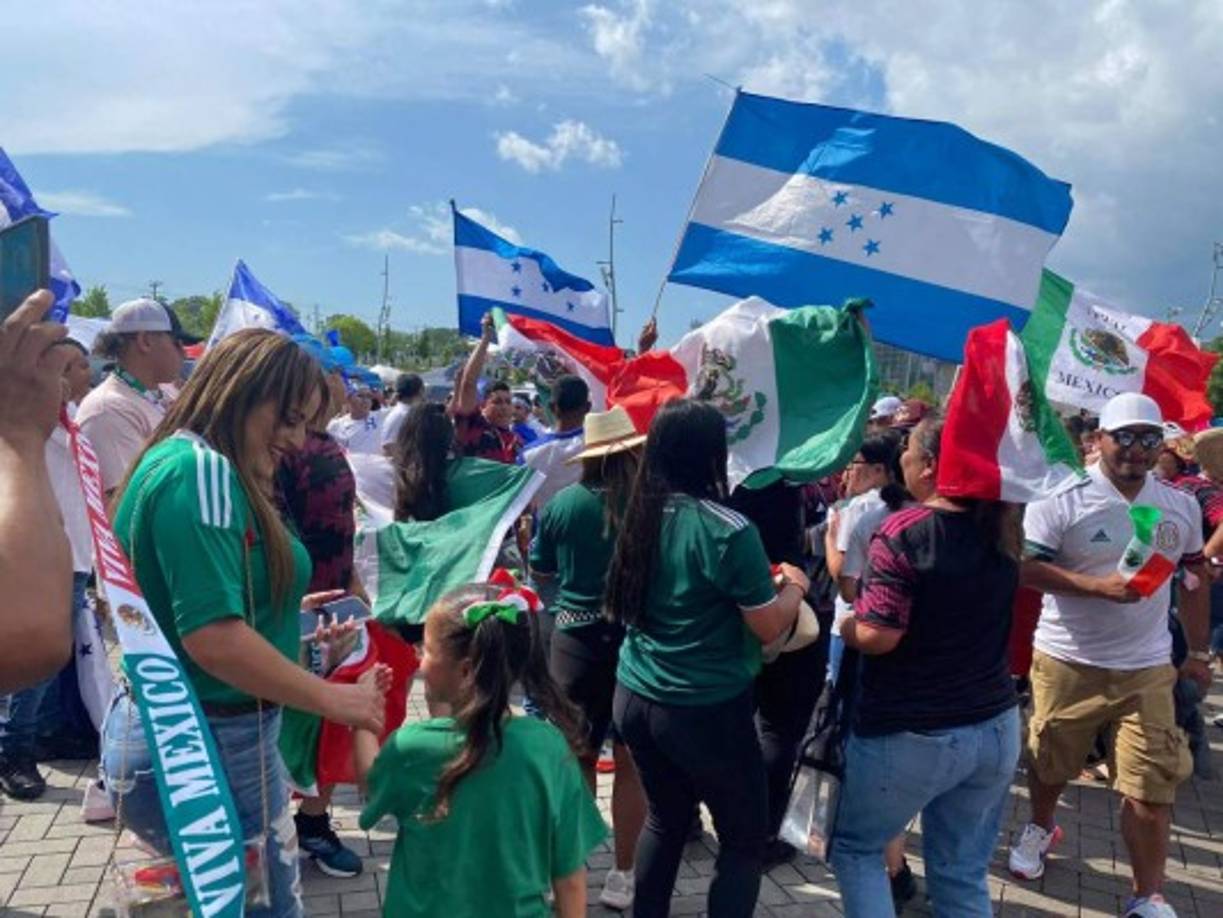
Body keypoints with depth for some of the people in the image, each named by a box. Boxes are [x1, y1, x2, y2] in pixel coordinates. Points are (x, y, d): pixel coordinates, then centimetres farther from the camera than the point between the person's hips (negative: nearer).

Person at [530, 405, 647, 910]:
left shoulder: (562, 503, -7)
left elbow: (540, 572, 6)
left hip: (575, 640, 2)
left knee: (577, 756, 16)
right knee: (632, 762, 11)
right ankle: (623, 876, 20)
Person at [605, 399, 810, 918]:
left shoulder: (640, 515, 1)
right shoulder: (726, 528, -19)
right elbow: (770, 628, -15)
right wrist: (793, 585, 6)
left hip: (635, 698, 7)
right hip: (705, 710, -7)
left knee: (665, 820, 22)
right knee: (745, 839, 11)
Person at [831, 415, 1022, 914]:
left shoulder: (903, 531, -19)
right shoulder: (1003, 527, -1)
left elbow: (877, 636, -24)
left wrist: (840, 624, -3)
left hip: (912, 735, -6)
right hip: (996, 727, 6)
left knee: (854, 848, 17)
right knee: (963, 873, 18)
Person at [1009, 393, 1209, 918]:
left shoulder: (1181, 507, 3)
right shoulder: (1063, 500, -12)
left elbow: (1194, 578, 14)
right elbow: (1026, 567, -16)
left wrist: (1198, 651, 15)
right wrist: (1097, 585, -26)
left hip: (1148, 668, 2)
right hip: (1067, 663, -2)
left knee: (1152, 785, -1)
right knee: (1050, 764, 17)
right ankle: (1040, 827, 47)